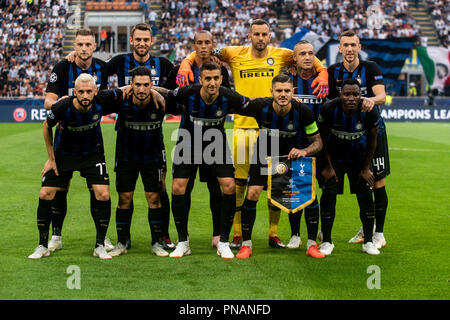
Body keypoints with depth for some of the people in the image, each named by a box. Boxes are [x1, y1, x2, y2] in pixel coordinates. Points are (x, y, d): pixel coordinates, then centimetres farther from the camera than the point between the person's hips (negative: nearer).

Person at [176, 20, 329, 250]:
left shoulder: (281, 56, 4)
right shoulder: (235, 54, 3)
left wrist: (323, 73, -3)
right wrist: (185, 64, -7)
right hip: (243, 126, -1)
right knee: (239, 181, 2)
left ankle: (273, 234, 17)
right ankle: (237, 234, 12)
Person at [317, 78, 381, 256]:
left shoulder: (369, 111, -23)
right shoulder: (329, 109, -25)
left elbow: (372, 140, -6)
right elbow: (323, 138, -9)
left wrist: (366, 168, -3)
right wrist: (327, 166, -7)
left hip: (359, 157, 1)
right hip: (334, 157, -1)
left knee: (366, 197, -3)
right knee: (328, 195, -9)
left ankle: (368, 241, 10)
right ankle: (326, 242, 3)